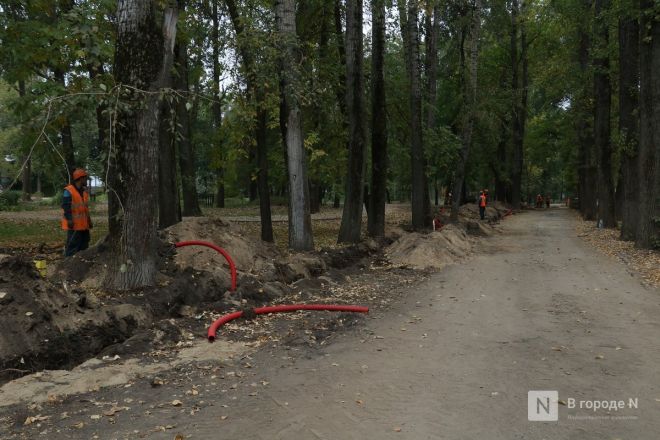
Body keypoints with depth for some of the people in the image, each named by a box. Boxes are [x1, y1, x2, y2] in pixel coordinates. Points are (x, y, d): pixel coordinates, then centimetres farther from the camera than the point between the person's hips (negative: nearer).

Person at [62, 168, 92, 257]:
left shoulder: (84, 191, 15)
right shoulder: (68, 191, -12)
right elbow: (66, 206, -15)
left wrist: (89, 220, 20)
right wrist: (69, 220, -21)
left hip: (84, 224, 9)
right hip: (74, 224, -9)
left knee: (84, 245, 14)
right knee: (72, 246, -7)